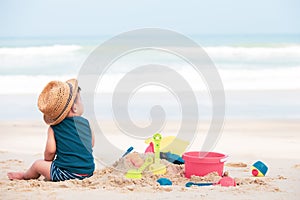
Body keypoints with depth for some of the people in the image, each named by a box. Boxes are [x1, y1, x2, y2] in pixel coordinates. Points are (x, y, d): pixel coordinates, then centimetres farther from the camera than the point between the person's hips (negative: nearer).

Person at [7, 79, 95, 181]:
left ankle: (24, 175, 46)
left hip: (67, 173, -4)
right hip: (88, 170, 4)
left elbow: (50, 150, -10)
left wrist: (47, 160, 11)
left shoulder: (54, 128, -6)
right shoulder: (85, 123, 2)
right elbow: (92, 144, 14)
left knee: (37, 164, 19)